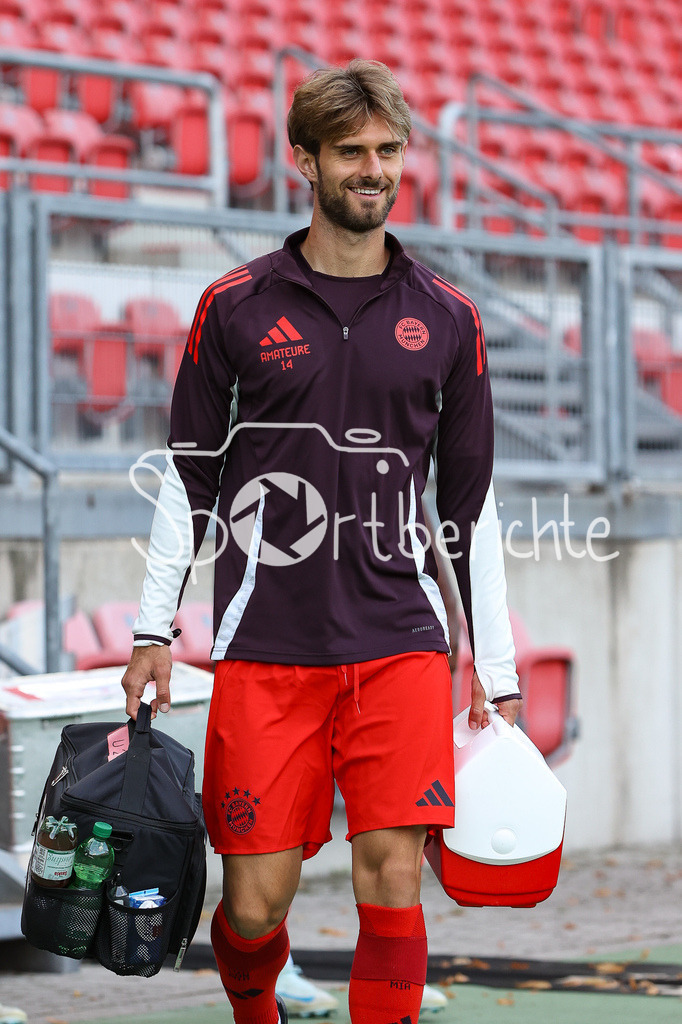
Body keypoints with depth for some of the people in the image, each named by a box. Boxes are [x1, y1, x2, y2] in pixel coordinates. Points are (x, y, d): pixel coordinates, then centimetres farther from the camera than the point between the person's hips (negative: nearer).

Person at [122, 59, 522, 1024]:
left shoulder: (447, 319, 8)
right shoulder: (235, 309, 4)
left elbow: (471, 500, 13)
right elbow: (189, 475, 9)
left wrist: (495, 666, 11)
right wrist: (154, 630, 4)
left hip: (399, 644, 1)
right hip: (264, 645, -1)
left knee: (393, 880, -10)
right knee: (255, 900, -1)